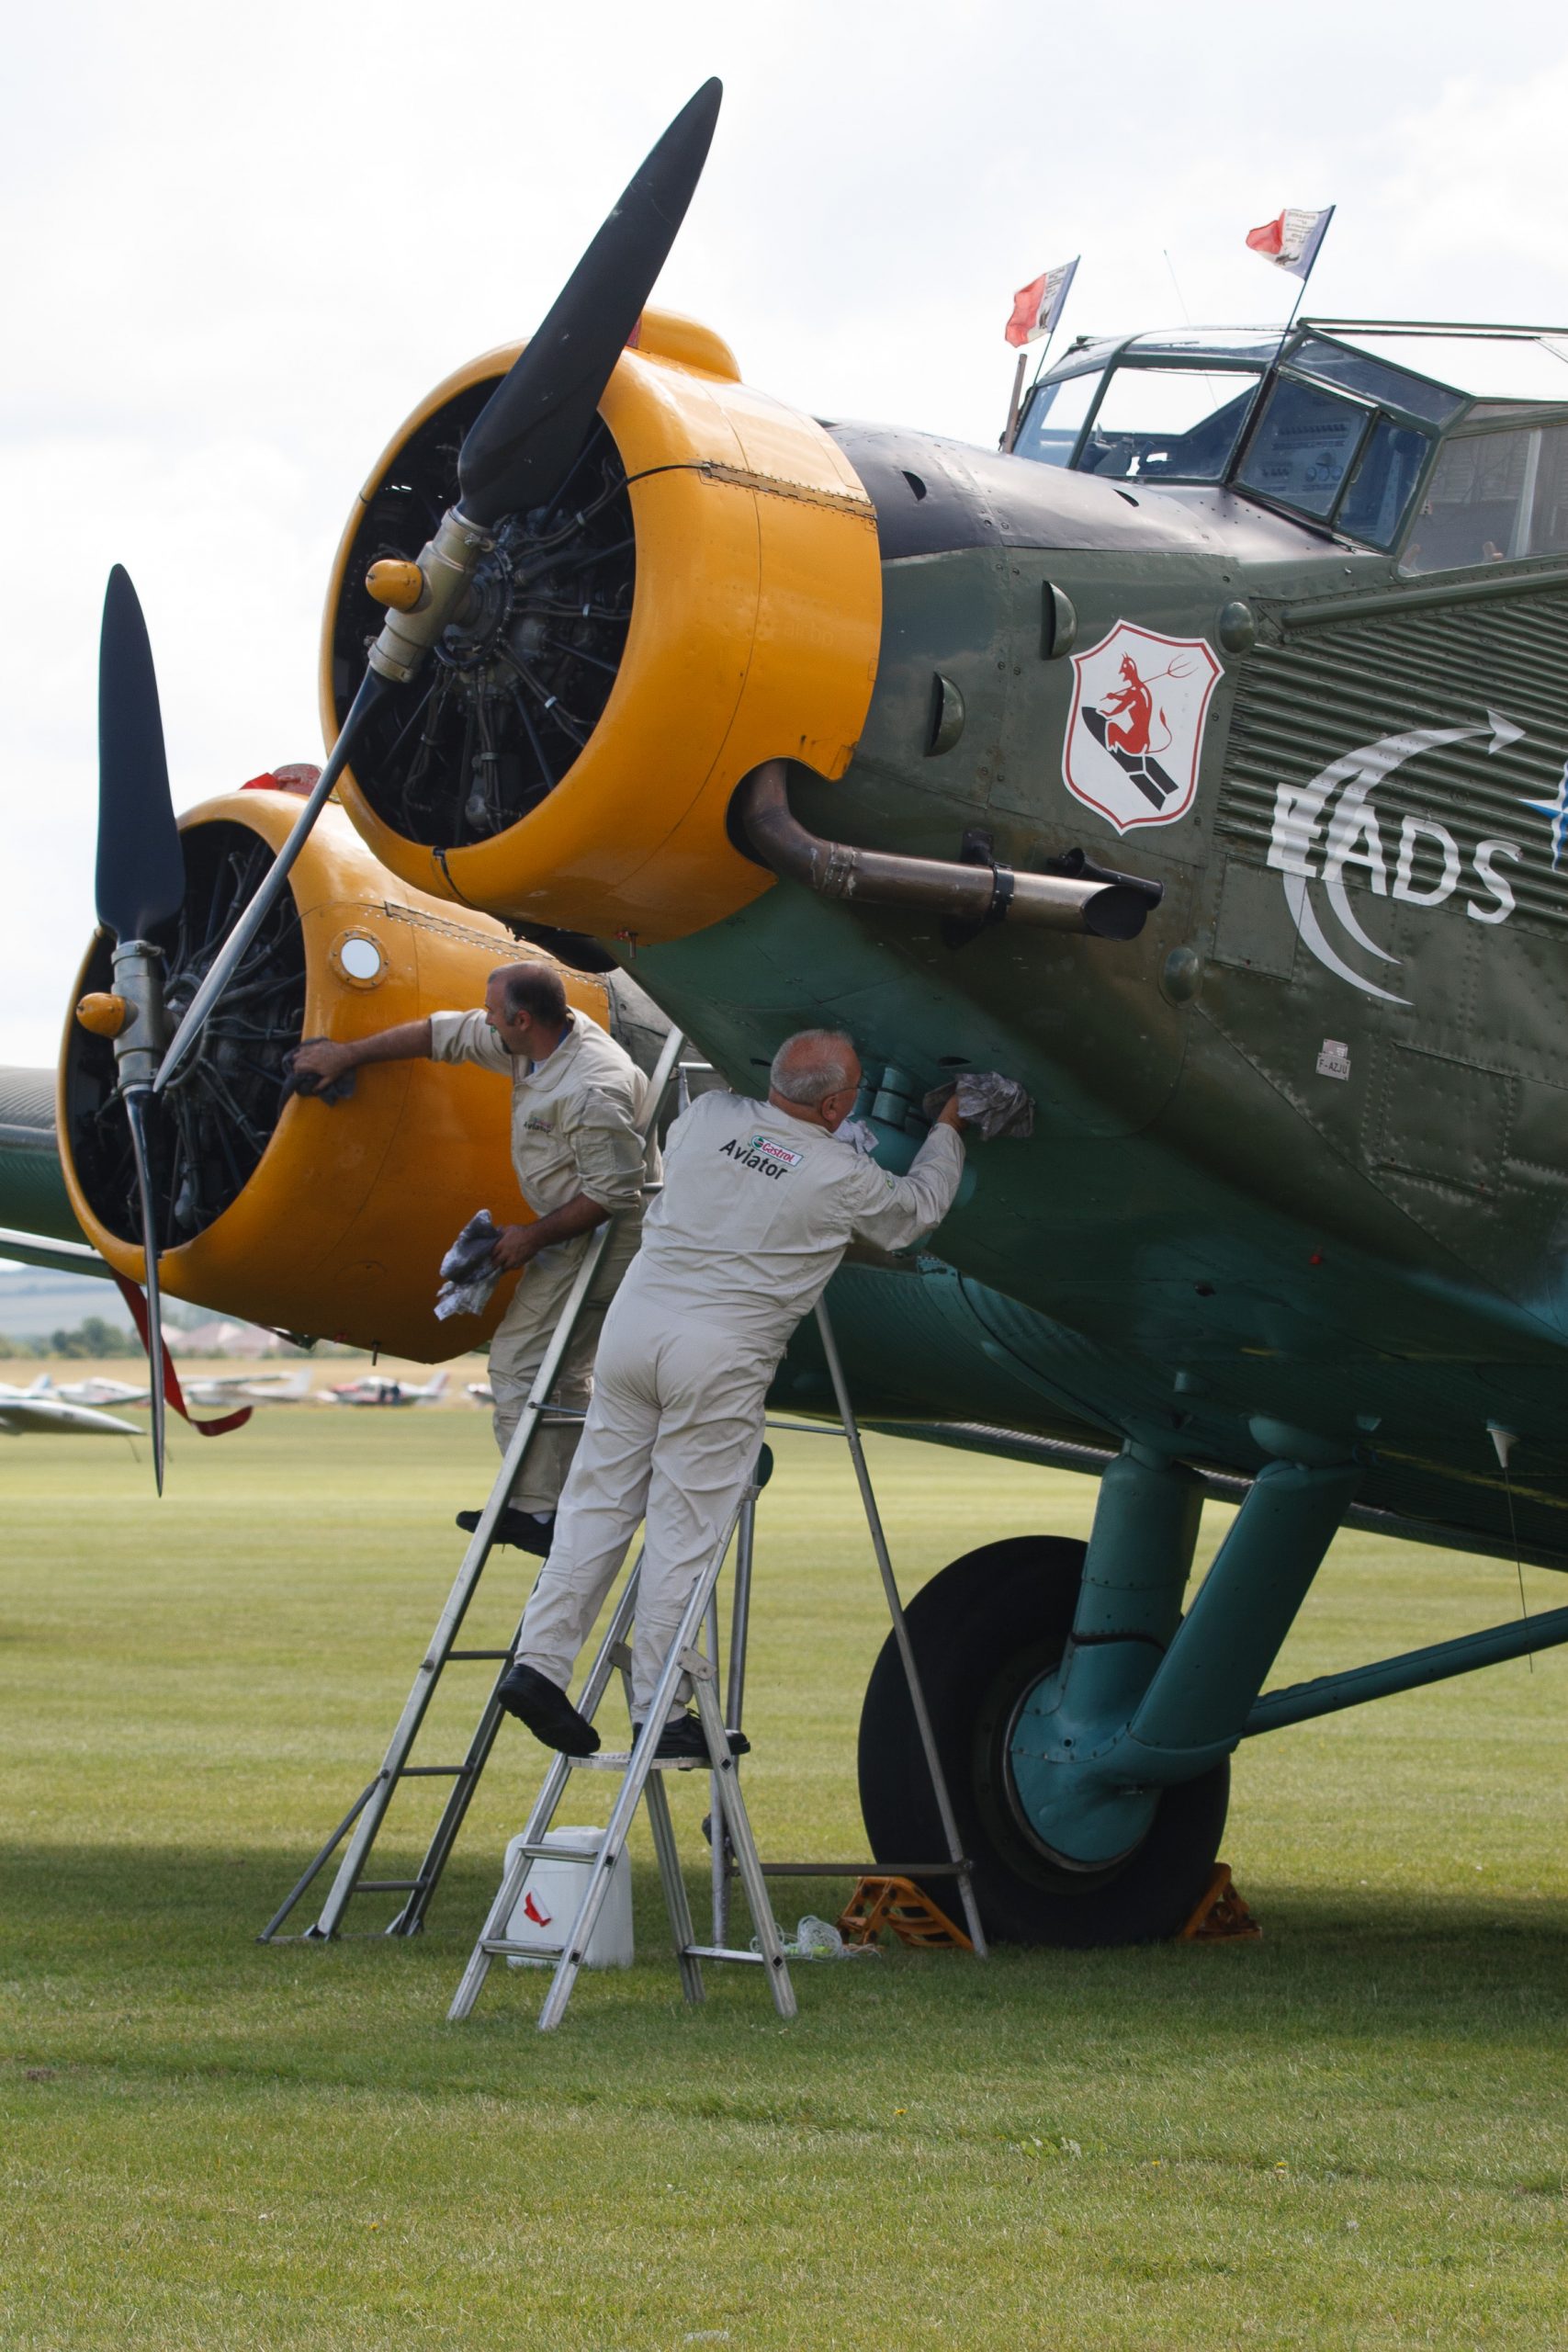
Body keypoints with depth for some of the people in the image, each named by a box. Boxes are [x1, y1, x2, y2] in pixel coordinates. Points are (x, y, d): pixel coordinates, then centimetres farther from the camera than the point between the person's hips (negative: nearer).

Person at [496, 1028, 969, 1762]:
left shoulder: (707, 1116, 5)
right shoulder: (843, 1179, -6)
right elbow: (918, 1208, 15)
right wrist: (947, 1132, 32)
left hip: (635, 1319, 5)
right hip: (720, 1355, -5)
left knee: (599, 1502, 11)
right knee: (686, 1534, 1)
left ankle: (540, 1661, 6)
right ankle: (660, 1714, 6)